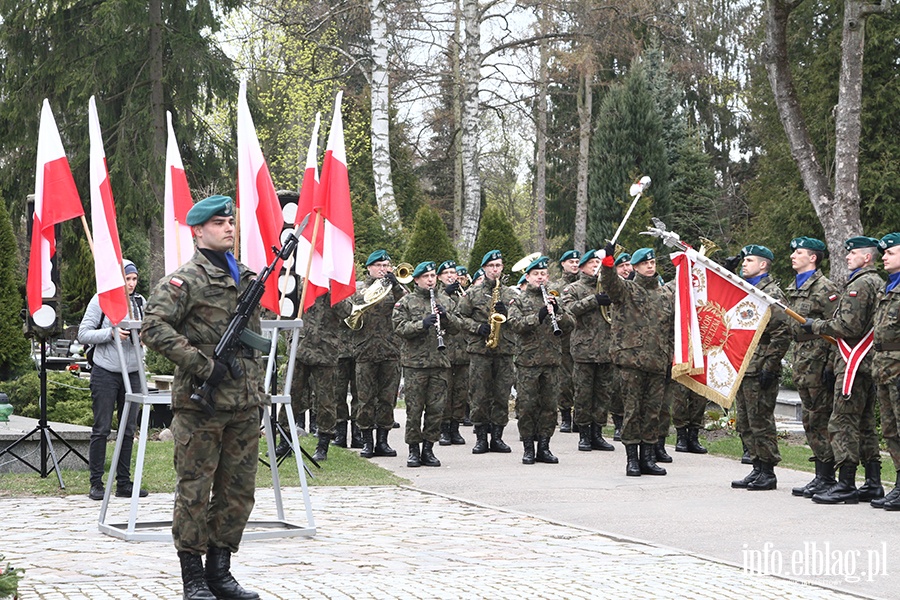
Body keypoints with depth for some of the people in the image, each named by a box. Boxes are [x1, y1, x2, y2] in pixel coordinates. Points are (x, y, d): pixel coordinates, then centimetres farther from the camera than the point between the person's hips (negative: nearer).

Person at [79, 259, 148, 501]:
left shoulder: (139, 301, 10)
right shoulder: (101, 300, -4)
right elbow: (83, 334, -6)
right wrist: (111, 333, -19)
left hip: (132, 372, 5)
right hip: (105, 373, -5)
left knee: (128, 429, 5)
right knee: (102, 429, -3)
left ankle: (124, 483, 11)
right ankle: (96, 483, 4)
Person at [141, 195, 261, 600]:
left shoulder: (246, 278, 16)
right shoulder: (185, 280, -6)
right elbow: (153, 329, -17)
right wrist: (202, 365, -19)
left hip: (244, 405, 7)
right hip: (201, 404, -7)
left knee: (238, 493, 10)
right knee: (195, 491, 0)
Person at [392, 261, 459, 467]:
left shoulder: (445, 301, 14)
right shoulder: (406, 302, 3)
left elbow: (456, 327, 9)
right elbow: (400, 327, -8)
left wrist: (445, 316, -10)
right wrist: (422, 324, -21)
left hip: (440, 362, 3)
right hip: (414, 362, -3)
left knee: (436, 408, 3)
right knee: (414, 409, -1)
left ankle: (428, 449, 13)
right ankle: (414, 450, 9)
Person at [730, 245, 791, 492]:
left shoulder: (771, 293, -10)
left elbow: (782, 333, -16)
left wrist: (770, 367, -18)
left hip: (760, 371, -9)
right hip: (742, 369, 9)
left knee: (761, 422, -4)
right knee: (745, 424, 12)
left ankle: (768, 473, 3)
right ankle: (757, 469, 19)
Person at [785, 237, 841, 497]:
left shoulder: (825, 288, -10)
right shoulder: (794, 288, 18)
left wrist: (831, 365, -19)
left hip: (818, 359, -9)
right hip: (801, 358, 9)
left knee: (821, 418, -7)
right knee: (811, 420, 11)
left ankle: (827, 478, -3)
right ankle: (821, 475, 16)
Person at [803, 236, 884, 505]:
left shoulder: (859, 285, -13)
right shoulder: (879, 283, 18)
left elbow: (848, 326, -19)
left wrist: (816, 326, -7)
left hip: (853, 363, -10)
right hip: (870, 363, 10)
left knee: (843, 423, -9)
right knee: (865, 424, 13)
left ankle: (846, 484, -12)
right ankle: (873, 484, 15)